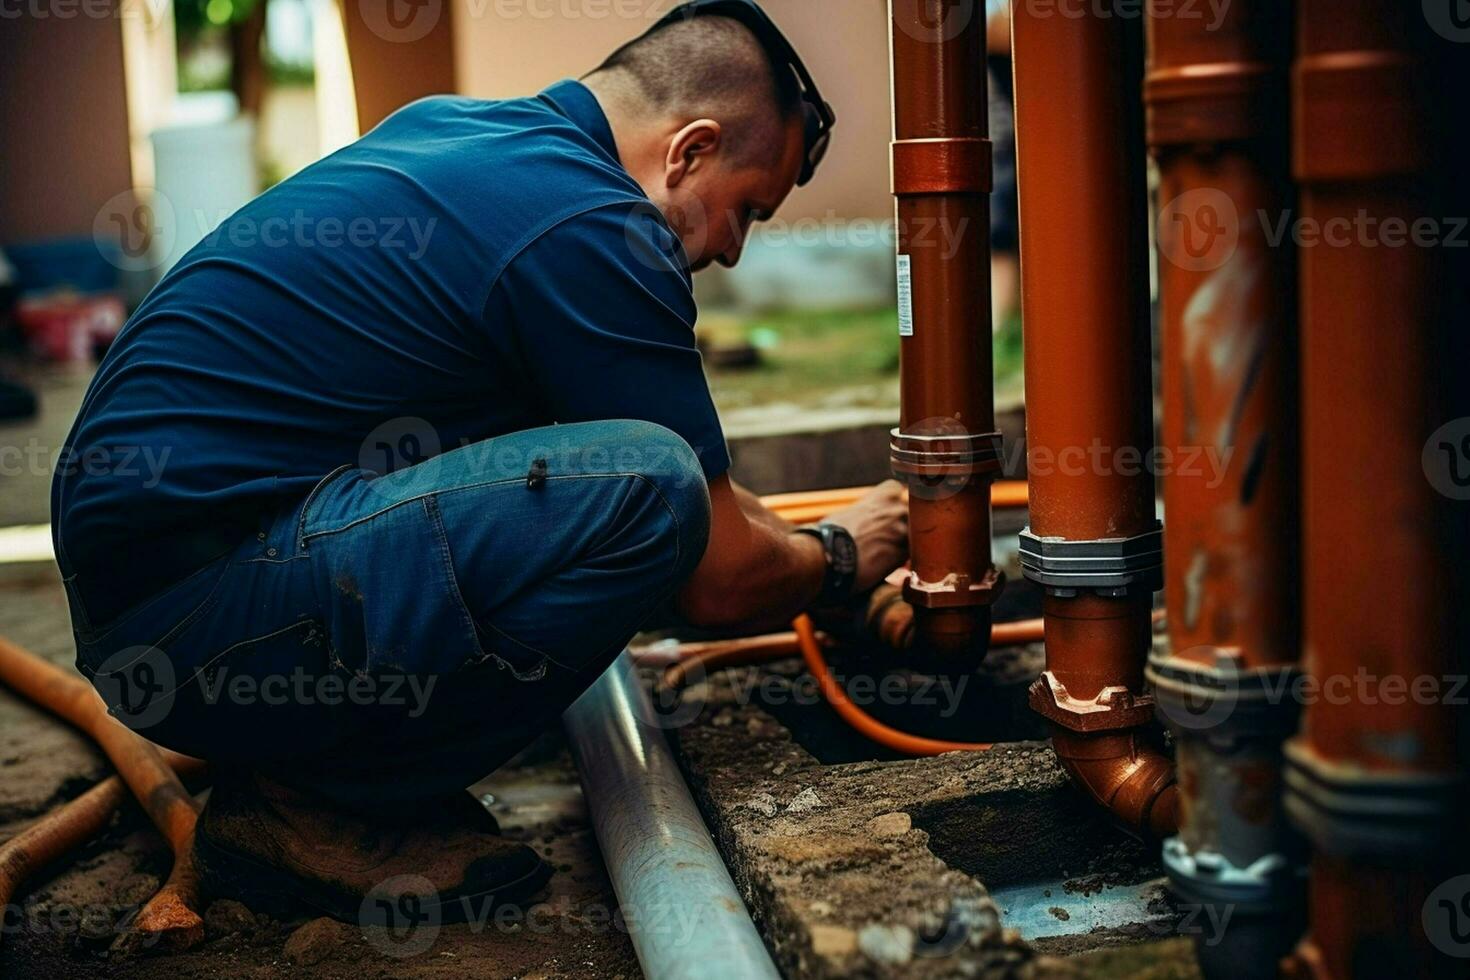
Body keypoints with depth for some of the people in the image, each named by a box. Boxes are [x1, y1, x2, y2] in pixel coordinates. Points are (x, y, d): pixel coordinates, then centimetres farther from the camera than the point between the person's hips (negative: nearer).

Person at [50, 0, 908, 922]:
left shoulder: (452, 126, 15)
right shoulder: (591, 230, -14)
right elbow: (719, 579, -8)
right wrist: (838, 559, 14)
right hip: (192, 616, -10)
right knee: (646, 486, -22)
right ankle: (311, 802, -6)